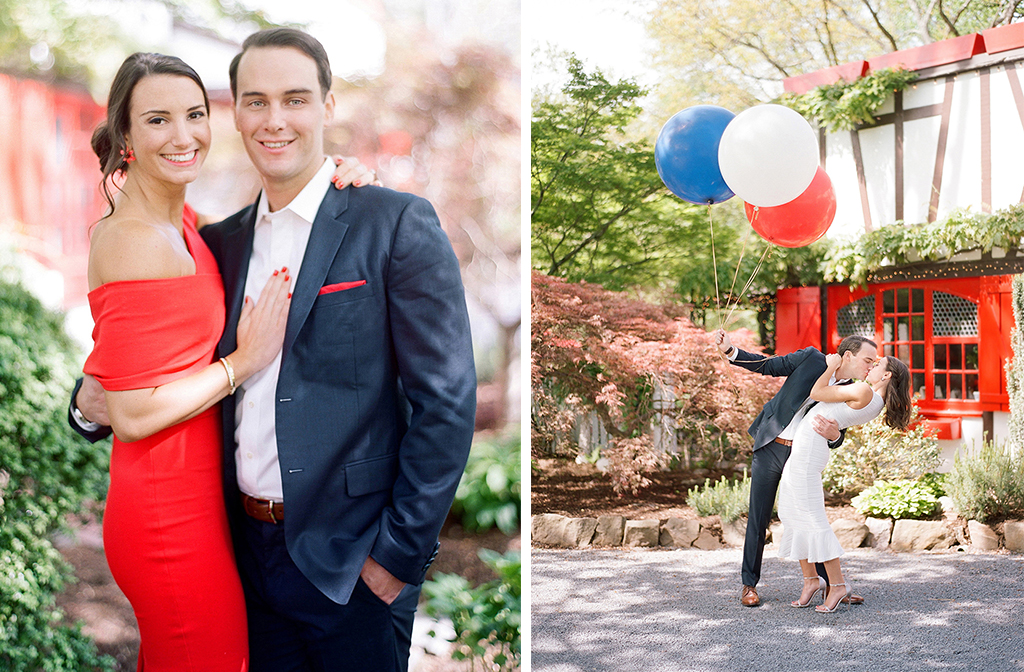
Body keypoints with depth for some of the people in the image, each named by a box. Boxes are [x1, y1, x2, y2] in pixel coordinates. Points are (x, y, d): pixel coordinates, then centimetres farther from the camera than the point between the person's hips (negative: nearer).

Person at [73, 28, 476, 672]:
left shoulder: (398, 224, -10)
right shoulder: (224, 240, 9)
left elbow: (446, 402, -12)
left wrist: (400, 554, -14)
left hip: (352, 561, -5)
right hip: (253, 549, 5)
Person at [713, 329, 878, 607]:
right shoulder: (812, 359, -8)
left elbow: (835, 442, 1)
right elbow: (768, 366, -1)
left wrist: (834, 434, -24)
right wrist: (730, 350, -14)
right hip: (770, 448, -2)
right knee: (758, 520, 3)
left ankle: (833, 585, 13)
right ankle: (749, 584, 15)